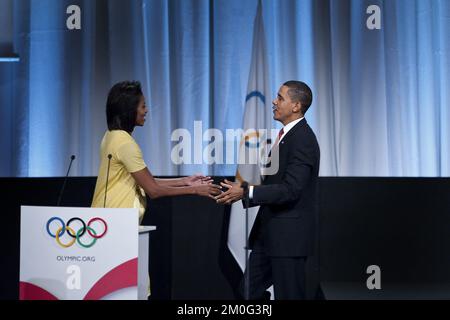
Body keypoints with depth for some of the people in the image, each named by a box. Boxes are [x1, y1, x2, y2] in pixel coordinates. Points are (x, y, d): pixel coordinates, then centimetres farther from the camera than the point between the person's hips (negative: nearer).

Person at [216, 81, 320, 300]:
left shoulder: (303, 139, -17)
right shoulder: (285, 134, 14)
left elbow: (290, 190, -25)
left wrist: (247, 193, -24)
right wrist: (242, 190, 7)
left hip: (289, 234, -10)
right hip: (268, 232, 10)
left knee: (289, 295, 1)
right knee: (249, 291, 13)